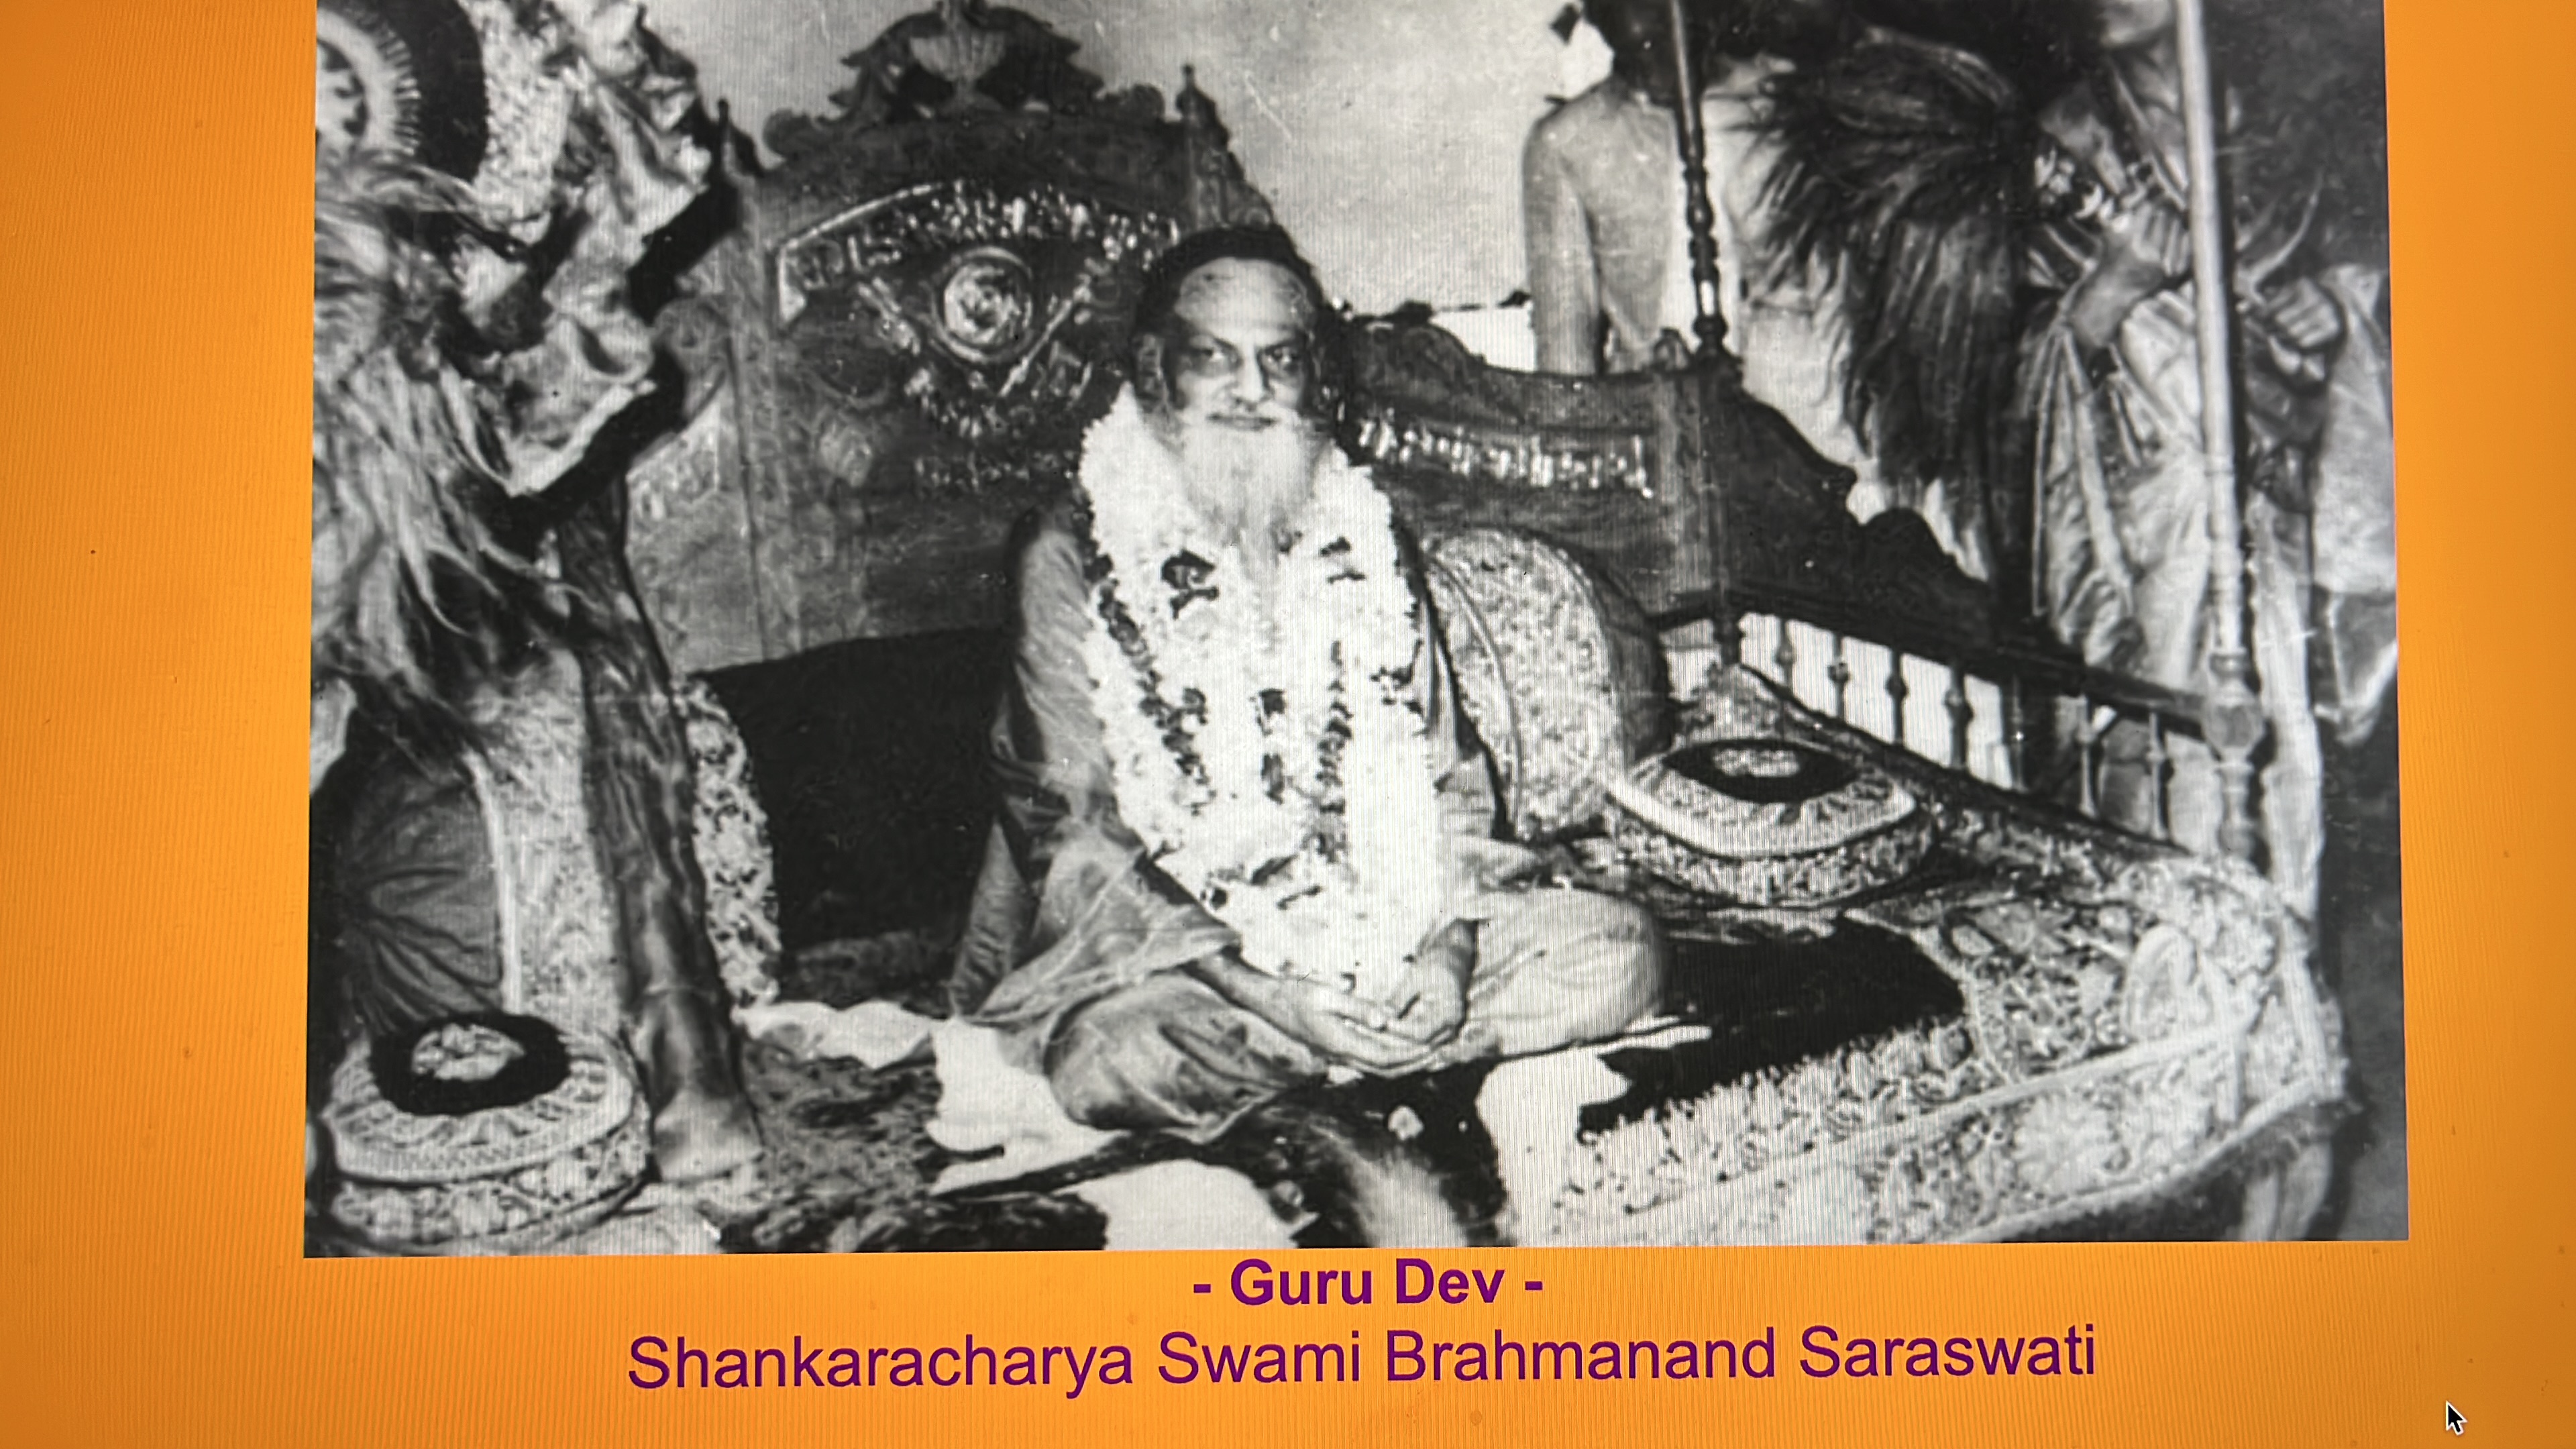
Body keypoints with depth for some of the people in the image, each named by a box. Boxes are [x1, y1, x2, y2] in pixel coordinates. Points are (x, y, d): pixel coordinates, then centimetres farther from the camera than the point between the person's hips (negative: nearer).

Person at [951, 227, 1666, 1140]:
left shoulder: (1363, 536, 10)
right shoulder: (1074, 555, -4)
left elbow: (1446, 774, 10)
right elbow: (1068, 831, -10)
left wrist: (1450, 943, -10)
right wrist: (1249, 987, -21)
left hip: (1380, 923, 5)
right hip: (1162, 947, -5)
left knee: (1622, 953, -12)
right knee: (1113, 1059, -37)